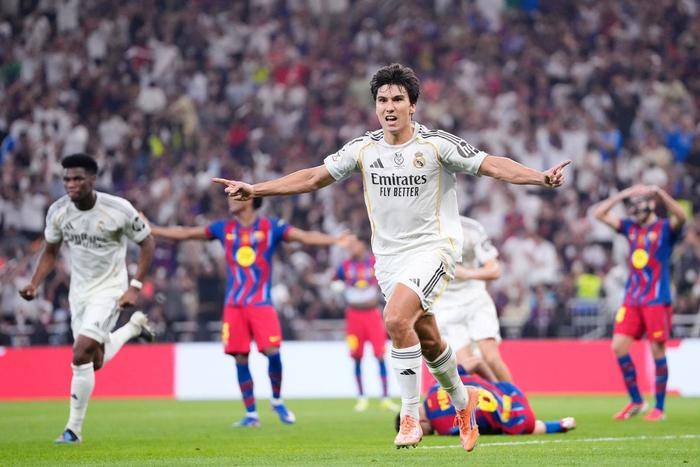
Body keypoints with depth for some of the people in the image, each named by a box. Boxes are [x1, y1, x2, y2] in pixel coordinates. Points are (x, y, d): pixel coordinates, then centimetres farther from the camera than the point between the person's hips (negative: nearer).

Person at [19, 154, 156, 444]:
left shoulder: (119, 209, -20)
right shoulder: (58, 211, -9)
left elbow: (147, 243, -7)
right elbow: (50, 252, 8)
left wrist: (135, 287, -14)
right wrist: (35, 284, -7)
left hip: (110, 289, -5)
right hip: (79, 290, 5)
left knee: (81, 355, -19)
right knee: (96, 361, 15)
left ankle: (74, 429, -8)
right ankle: (134, 325, 45)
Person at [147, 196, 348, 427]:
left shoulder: (270, 226, 0)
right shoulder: (224, 228, 9)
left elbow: (305, 236, -8)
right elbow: (186, 233, 16)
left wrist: (335, 240, -23)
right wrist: (150, 230, 15)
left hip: (261, 302, -3)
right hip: (234, 304, 3)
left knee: (272, 353, -13)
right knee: (240, 358, -2)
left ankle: (277, 401, 12)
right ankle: (251, 414, 6)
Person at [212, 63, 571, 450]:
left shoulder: (437, 144, -9)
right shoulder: (364, 149, 3)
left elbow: (492, 165, -11)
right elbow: (314, 177, 10)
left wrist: (541, 177, -26)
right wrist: (254, 190, 6)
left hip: (433, 247, -5)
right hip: (389, 255, 5)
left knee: (396, 320, -27)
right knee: (427, 340, 11)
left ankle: (410, 416, -17)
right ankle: (462, 404, 37)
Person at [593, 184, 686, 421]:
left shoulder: (665, 228, -2)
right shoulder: (630, 227, 14)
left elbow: (680, 216, -24)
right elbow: (599, 213, 12)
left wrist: (659, 192, -31)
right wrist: (623, 194, 4)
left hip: (657, 300, -5)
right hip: (632, 299, 5)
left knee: (657, 350, -3)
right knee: (619, 346, -3)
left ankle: (659, 408, 5)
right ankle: (636, 401, 10)